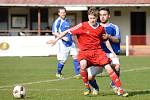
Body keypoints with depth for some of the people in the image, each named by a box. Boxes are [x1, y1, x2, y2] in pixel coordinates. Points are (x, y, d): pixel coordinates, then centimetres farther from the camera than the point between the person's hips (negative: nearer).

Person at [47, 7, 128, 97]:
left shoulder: (101, 28, 4)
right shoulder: (82, 26, -8)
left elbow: (105, 40, 21)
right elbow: (68, 31, -6)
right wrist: (56, 39, -10)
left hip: (97, 51, 2)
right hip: (85, 51, -2)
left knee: (108, 67, -12)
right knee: (83, 65, -31)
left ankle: (120, 89, -3)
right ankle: (88, 88, -11)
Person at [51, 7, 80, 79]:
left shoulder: (67, 21, 15)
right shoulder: (57, 22, -8)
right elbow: (54, 32, -14)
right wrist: (63, 37, -22)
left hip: (70, 42, 7)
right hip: (62, 43, -7)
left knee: (75, 56, -5)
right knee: (63, 60, -3)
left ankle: (78, 73, -4)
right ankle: (58, 73, 19)